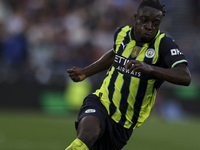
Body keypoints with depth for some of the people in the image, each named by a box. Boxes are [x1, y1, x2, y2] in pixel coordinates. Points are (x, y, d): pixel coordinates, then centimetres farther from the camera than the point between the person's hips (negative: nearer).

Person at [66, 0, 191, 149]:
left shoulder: (164, 44, -11)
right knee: (87, 136, -33)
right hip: (100, 103, 0)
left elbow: (185, 77, -27)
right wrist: (85, 72, 24)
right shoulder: (122, 33, 3)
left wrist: (150, 69, -41)